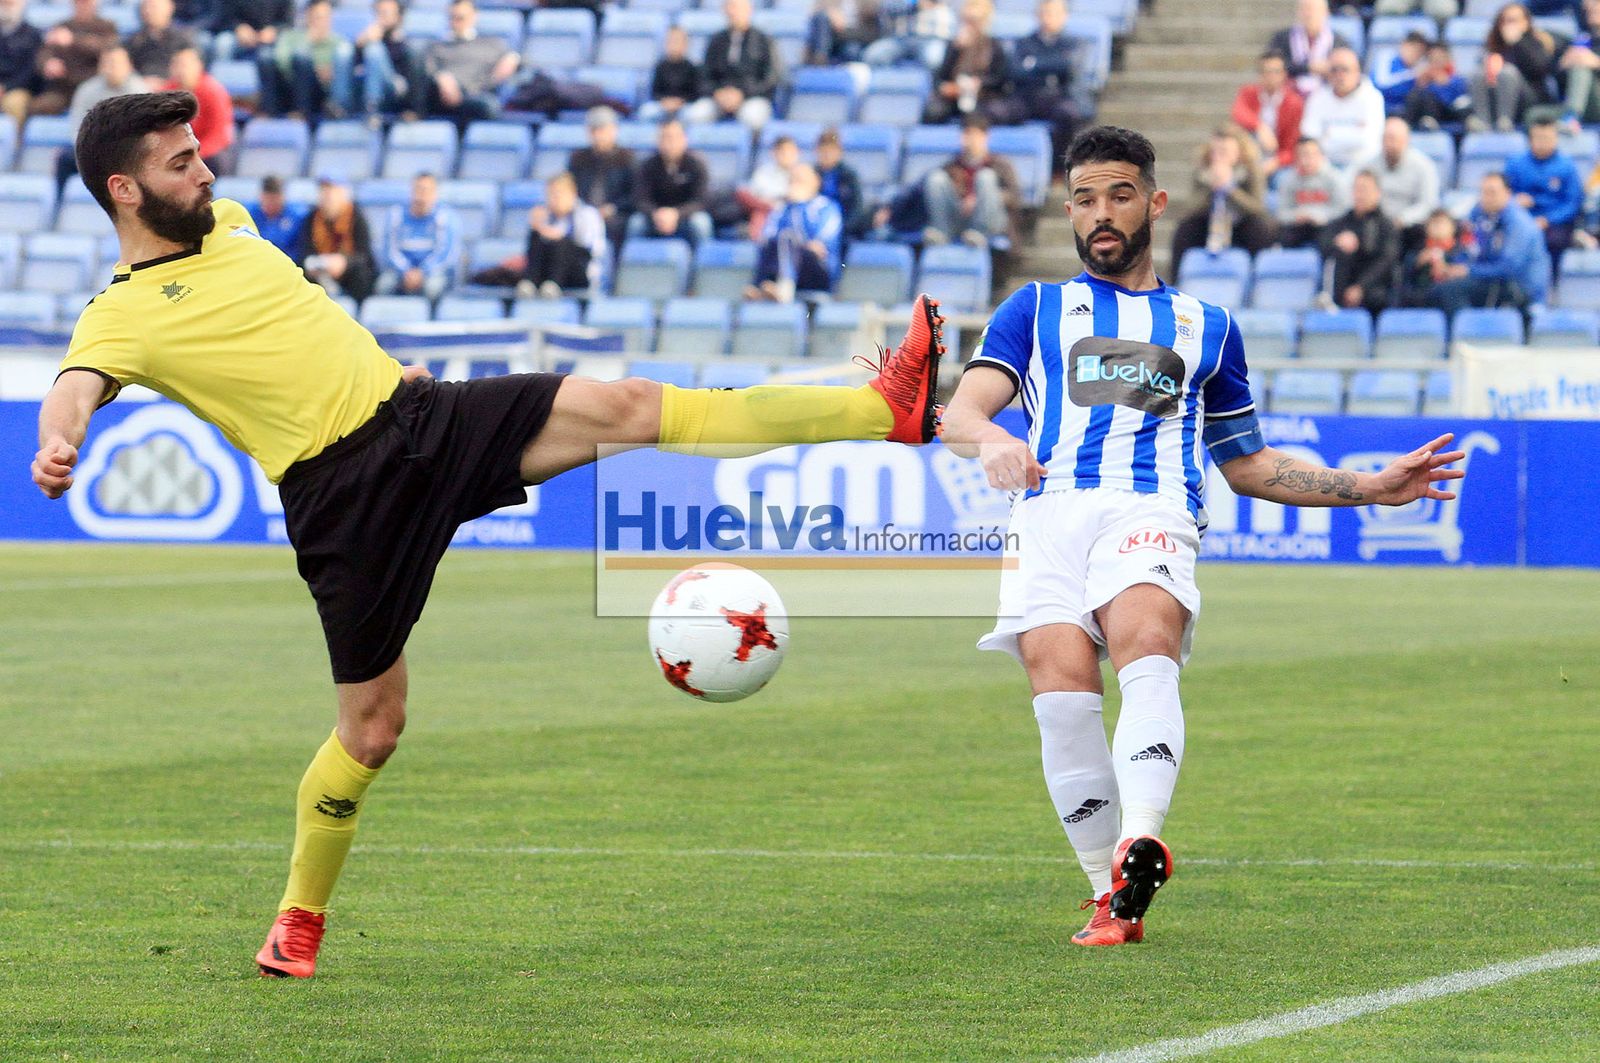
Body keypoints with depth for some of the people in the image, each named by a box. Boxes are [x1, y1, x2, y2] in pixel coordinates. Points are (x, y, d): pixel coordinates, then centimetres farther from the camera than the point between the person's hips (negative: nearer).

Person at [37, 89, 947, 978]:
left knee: (630, 406, -9)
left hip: (422, 414, 5)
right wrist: (58, 446, -49)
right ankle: (299, 922, 21)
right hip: (342, 495, -5)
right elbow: (77, 388, -27)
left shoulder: (227, 227, 16)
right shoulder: (123, 316, -7)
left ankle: (886, 410, -14)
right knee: (374, 725, -2)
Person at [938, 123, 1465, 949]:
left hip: (1152, 510, -1)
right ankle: (1112, 897, -16)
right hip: (1050, 508, 1)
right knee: (1062, 689, -23)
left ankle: (1141, 844, -54)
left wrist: (1368, 487, 24)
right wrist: (987, 439, -17)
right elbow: (961, 410, 8)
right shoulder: (1035, 310, 24)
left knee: (1146, 644, -33)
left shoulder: (1206, 327, 30)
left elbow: (1248, 465, 34)